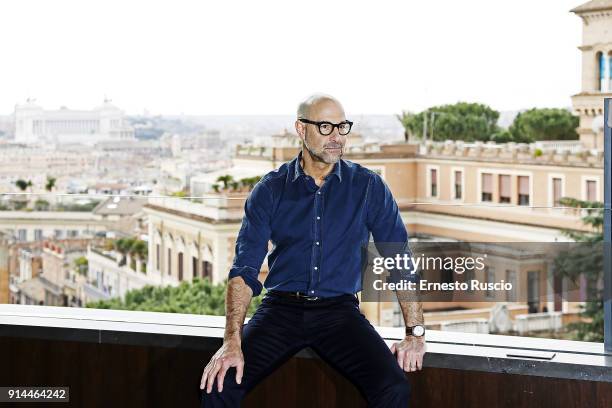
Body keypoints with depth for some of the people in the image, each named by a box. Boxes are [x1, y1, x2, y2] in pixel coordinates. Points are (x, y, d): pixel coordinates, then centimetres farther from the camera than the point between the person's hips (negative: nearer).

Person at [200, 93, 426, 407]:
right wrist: (232, 341, -18)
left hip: (339, 311, 0)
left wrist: (415, 332, -6)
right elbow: (245, 268, -5)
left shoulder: (368, 187, 2)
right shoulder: (270, 190, 2)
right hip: (281, 309, 0)